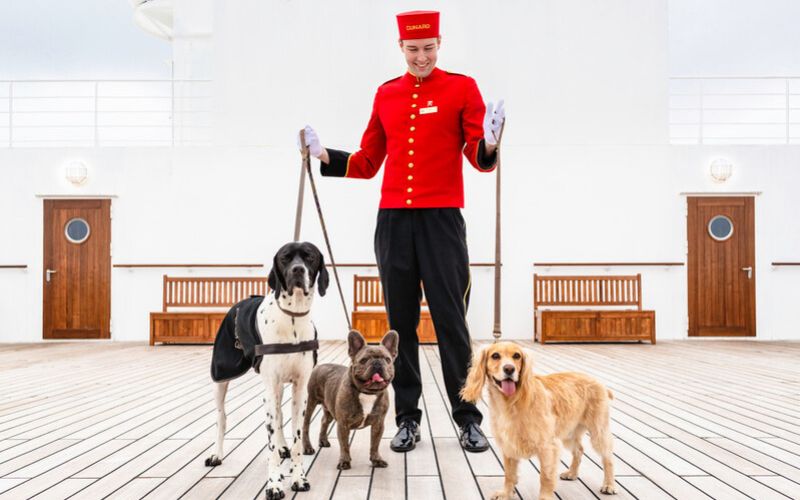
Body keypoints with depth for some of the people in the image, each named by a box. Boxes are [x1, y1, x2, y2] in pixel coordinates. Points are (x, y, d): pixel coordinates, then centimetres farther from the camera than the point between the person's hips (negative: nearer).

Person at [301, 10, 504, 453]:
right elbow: (367, 162, 17)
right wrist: (323, 155, 4)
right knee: (401, 323, 7)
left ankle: (468, 419, 13)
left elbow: (480, 161, -2)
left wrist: (488, 144, -24)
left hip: (442, 220, -3)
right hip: (392, 221, 3)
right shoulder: (386, 94, 12)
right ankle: (408, 419, 18)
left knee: (451, 321, 0)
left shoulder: (462, 88, 3)